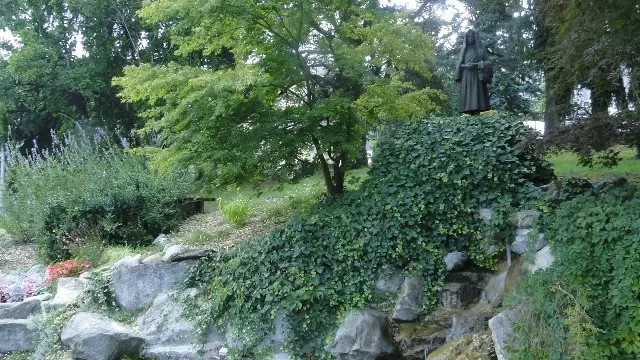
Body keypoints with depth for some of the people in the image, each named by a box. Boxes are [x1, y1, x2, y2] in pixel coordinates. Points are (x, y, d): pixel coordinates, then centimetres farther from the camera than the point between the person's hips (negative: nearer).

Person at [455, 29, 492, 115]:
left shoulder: (481, 50, 12)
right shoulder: (464, 50, 20)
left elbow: (487, 63, 4)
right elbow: (459, 64, 14)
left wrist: (476, 65, -14)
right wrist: (465, 65, -9)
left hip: (477, 77, -2)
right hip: (466, 78, 2)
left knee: (476, 96, -15)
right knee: (467, 97, -10)